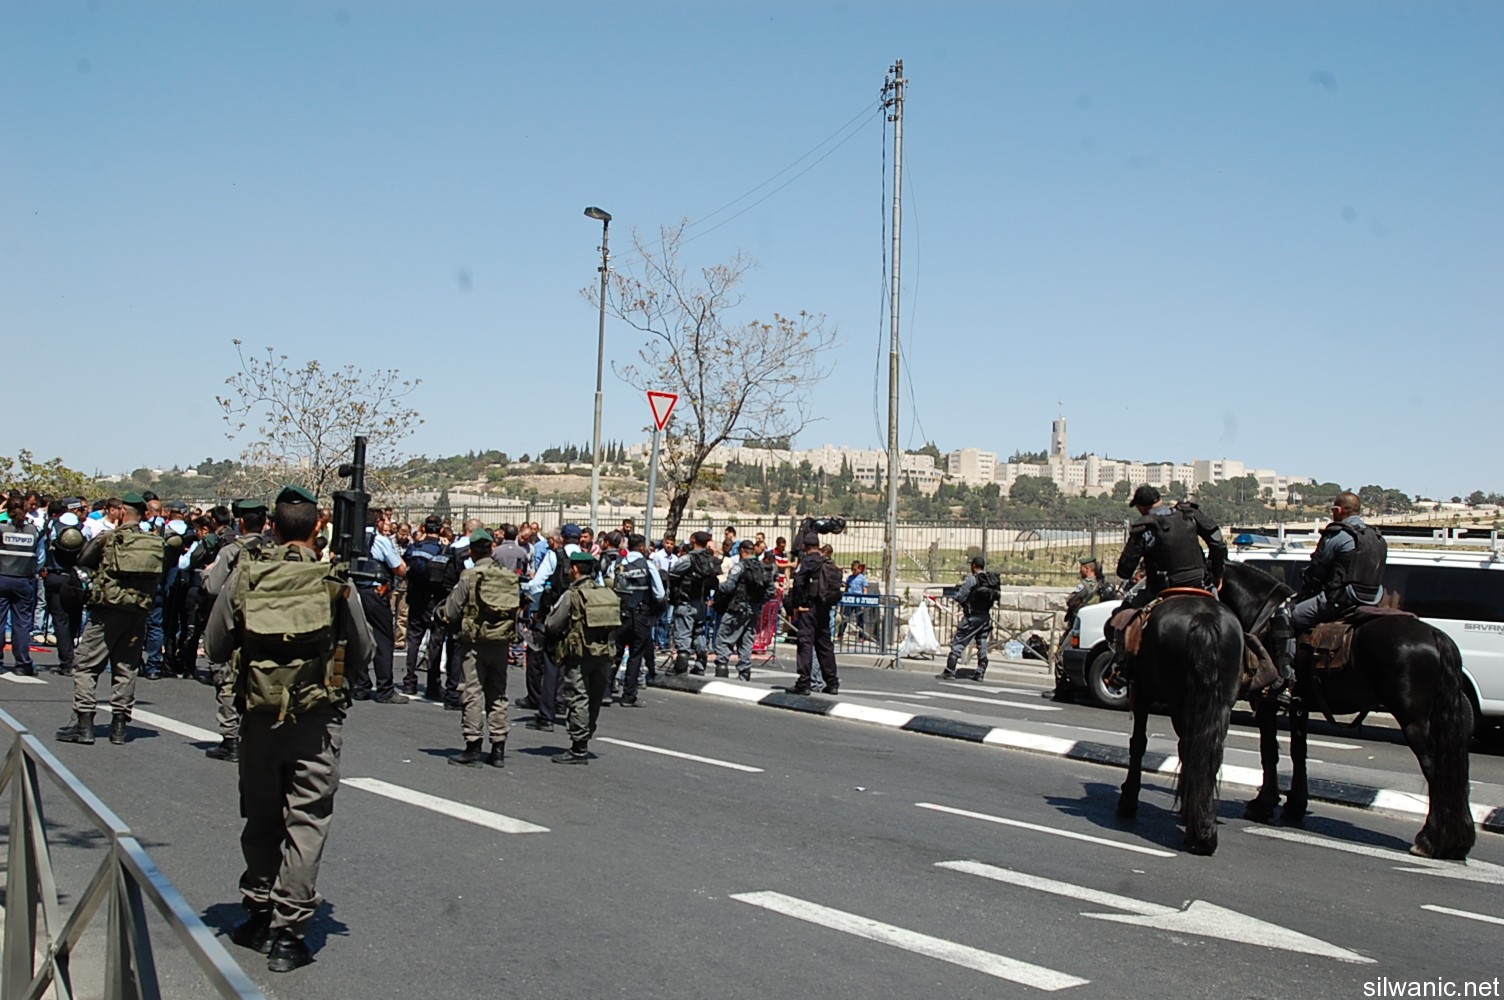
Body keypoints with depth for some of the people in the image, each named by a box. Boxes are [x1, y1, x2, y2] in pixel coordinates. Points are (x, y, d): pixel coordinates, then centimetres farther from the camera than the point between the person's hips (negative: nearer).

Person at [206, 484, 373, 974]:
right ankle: (288, 931, 1)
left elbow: (215, 648, 5)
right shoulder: (336, 583, -6)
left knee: (261, 819, 16)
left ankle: (259, 914, 27)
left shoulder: (244, 578, -2)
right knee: (306, 821, 2)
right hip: (318, 719, -2)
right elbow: (363, 655, 2)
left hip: (259, 716, 2)